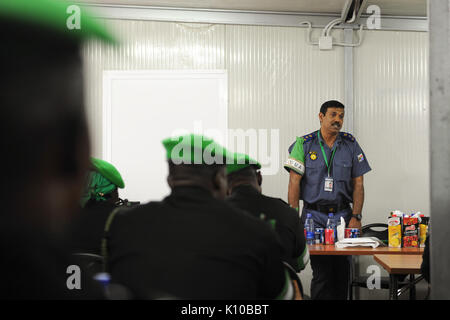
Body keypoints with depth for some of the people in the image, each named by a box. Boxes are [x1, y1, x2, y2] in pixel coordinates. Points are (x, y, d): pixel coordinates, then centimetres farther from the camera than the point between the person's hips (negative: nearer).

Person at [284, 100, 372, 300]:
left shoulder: (351, 144, 7)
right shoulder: (304, 144, 1)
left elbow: (358, 183, 7)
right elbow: (294, 183, -2)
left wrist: (356, 217, -2)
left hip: (342, 215, 2)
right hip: (314, 215, -2)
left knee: (342, 272, 3)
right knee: (322, 272, -7)